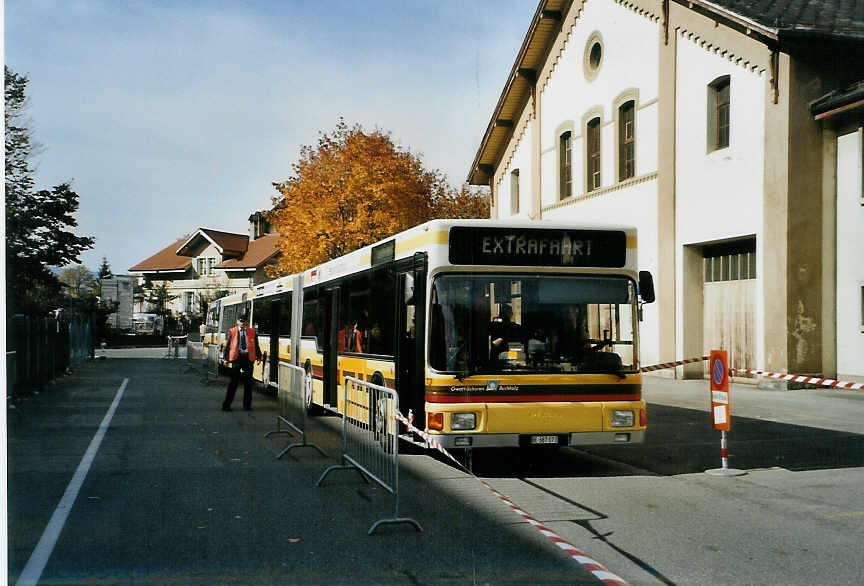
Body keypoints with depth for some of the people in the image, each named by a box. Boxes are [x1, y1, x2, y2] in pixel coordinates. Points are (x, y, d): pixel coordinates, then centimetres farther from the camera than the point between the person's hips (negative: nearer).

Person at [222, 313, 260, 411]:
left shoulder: (252, 332, 10)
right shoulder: (232, 332, 6)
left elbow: (256, 345, 12)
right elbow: (228, 345, 5)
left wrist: (258, 357, 5)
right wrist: (226, 358, 0)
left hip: (248, 358, 2)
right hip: (237, 357, -2)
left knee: (248, 382, 5)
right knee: (234, 381, -4)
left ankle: (247, 405, 14)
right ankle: (226, 404, 0)